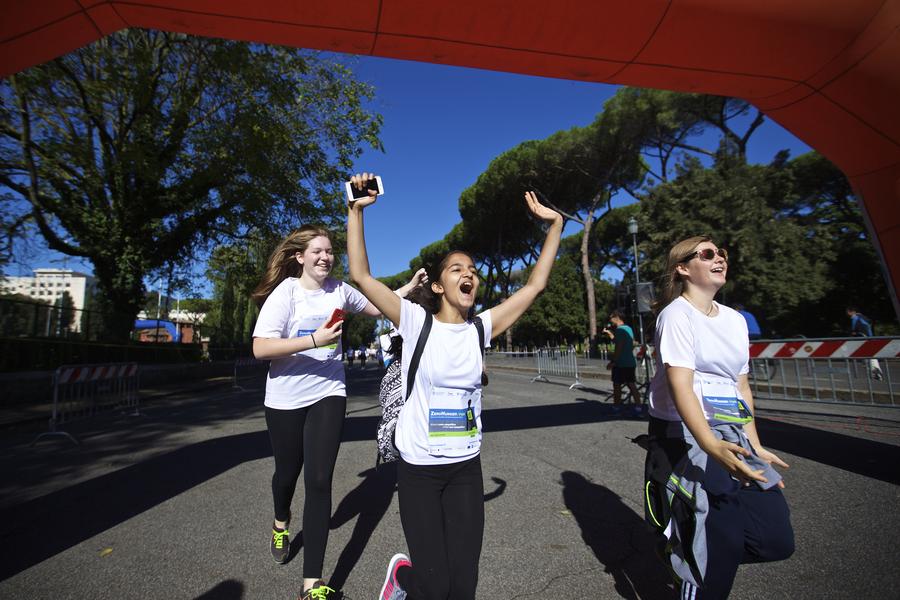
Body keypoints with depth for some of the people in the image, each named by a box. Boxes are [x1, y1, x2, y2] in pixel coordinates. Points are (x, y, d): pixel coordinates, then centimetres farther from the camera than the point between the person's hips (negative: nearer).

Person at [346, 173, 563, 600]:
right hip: (418, 468, -3)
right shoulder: (416, 322, -10)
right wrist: (356, 210, -20)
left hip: (467, 468, 3)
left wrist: (555, 225, 0)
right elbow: (360, 276, -16)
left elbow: (534, 284, 1)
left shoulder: (481, 328, -2)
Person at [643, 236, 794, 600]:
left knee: (776, 539, 3)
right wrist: (711, 446, -34)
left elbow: (741, 385, 14)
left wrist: (755, 446, 8)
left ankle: (685, 551, 24)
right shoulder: (677, 314, -12)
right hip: (684, 436, -7)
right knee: (719, 547, -4)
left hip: (732, 436, 8)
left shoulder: (735, 319, 11)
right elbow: (679, 385, -22)